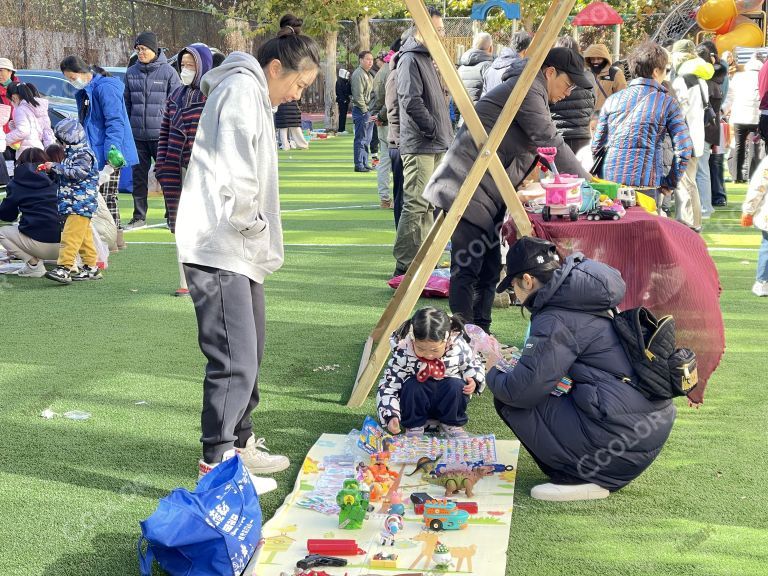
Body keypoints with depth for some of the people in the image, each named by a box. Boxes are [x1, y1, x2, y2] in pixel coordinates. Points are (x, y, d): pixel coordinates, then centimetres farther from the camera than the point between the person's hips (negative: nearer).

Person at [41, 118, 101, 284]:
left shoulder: (84, 154, -10)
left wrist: (55, 167, -16)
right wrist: (52, 170, 8)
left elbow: (77, 172, -23)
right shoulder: (71, 154, 19)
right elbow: (64, 177, 26)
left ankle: (64, 267, -21)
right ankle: (91, 267, 19)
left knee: (70, 235, -16)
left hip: (81, 204, -10)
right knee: (84, 236, 13)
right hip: (72, 204, 10)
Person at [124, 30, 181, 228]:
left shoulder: (168, 71, -3)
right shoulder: (131, 72, 8)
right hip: (137, 134, 4)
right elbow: (126, 103, 15)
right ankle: (139, 216, 16)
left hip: (161, 134, -4)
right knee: (138, 176, 8)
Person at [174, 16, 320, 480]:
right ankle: (216, 462, -6)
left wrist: (260, 237, 14)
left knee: (249, 353, 17)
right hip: (219, 249, -11)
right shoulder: (242, 88, -10)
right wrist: (253, 226, -8)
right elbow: (235, 174, -20)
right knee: (235, 360, -12)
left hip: (241, 250, 11)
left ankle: (239, 444, 29)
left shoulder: (254, 95, 23)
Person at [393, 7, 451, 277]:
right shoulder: (411, 59, -12)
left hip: (435, 146, 10)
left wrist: (444, 132, 16)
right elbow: (412, 101, -21)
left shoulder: (426, 58, 19)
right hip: (419, 146, -10)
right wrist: (435, 130, -17)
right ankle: (404, 265, -7)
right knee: (416, 204, -10)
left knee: (428, 205, 13)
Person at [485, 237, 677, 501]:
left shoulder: (556, 319, -14)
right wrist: (517, 360, 26)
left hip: (623, 439, -10)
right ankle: (598, 472, 17)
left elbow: (521, 390, -16)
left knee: (508, 400, -1)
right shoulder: (584, 304, 14)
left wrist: (493, 375, 5)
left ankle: (582, 477, -2)